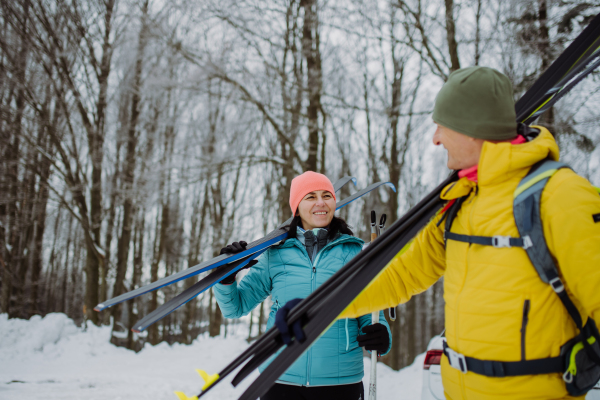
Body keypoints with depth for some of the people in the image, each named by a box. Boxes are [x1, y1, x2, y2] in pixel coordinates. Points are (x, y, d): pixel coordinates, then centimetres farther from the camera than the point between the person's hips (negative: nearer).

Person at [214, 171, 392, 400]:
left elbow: (371, 311, 7)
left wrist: (380, 335, -15)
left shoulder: (354, 252, 3)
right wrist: (225, 277, -10)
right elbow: (236, 307, 8)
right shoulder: (276, 254, 4)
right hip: (281, 379, 0)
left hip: (340, 381, 0)